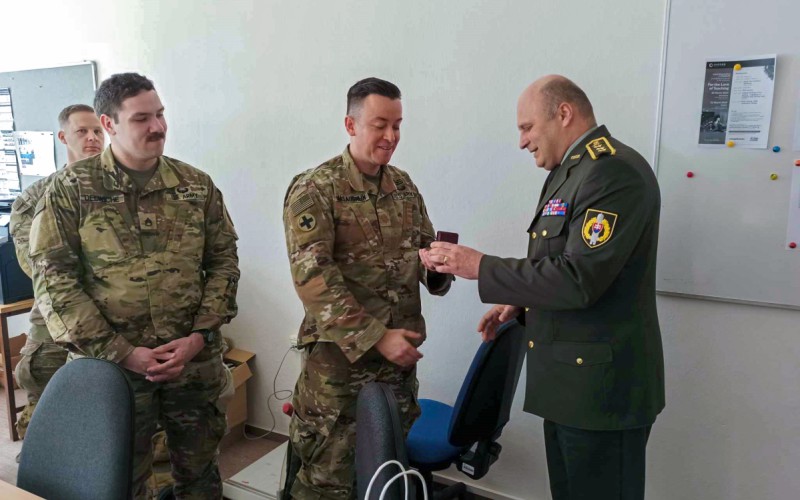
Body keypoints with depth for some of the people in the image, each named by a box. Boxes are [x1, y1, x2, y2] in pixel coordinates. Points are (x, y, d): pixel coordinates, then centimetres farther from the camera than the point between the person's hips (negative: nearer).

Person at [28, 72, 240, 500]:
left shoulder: (197, 186, 3)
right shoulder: (71, 188, -4)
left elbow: (224, 261, 4)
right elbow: (54, 278, -7)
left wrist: (200, 337, -8)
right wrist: (121, 352, -13)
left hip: (196, 361, 2)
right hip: (112, 364, -1)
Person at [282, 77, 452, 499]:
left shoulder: (404, 186, 8)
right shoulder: (314, 189, -11)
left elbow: (425, 247, 15)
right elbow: (311, 276, -18)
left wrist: (435, 264, -11)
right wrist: (375, 336, -21)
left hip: (399, 351, 6)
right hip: (338, 355, -5)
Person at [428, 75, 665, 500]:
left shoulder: (615, 171, -19)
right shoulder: (568, 171, 12)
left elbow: (578, 279, -26)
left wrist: (480, 267, -19)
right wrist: (520, 305, 8)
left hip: (603, 385, -9)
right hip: (567, 379, 9)